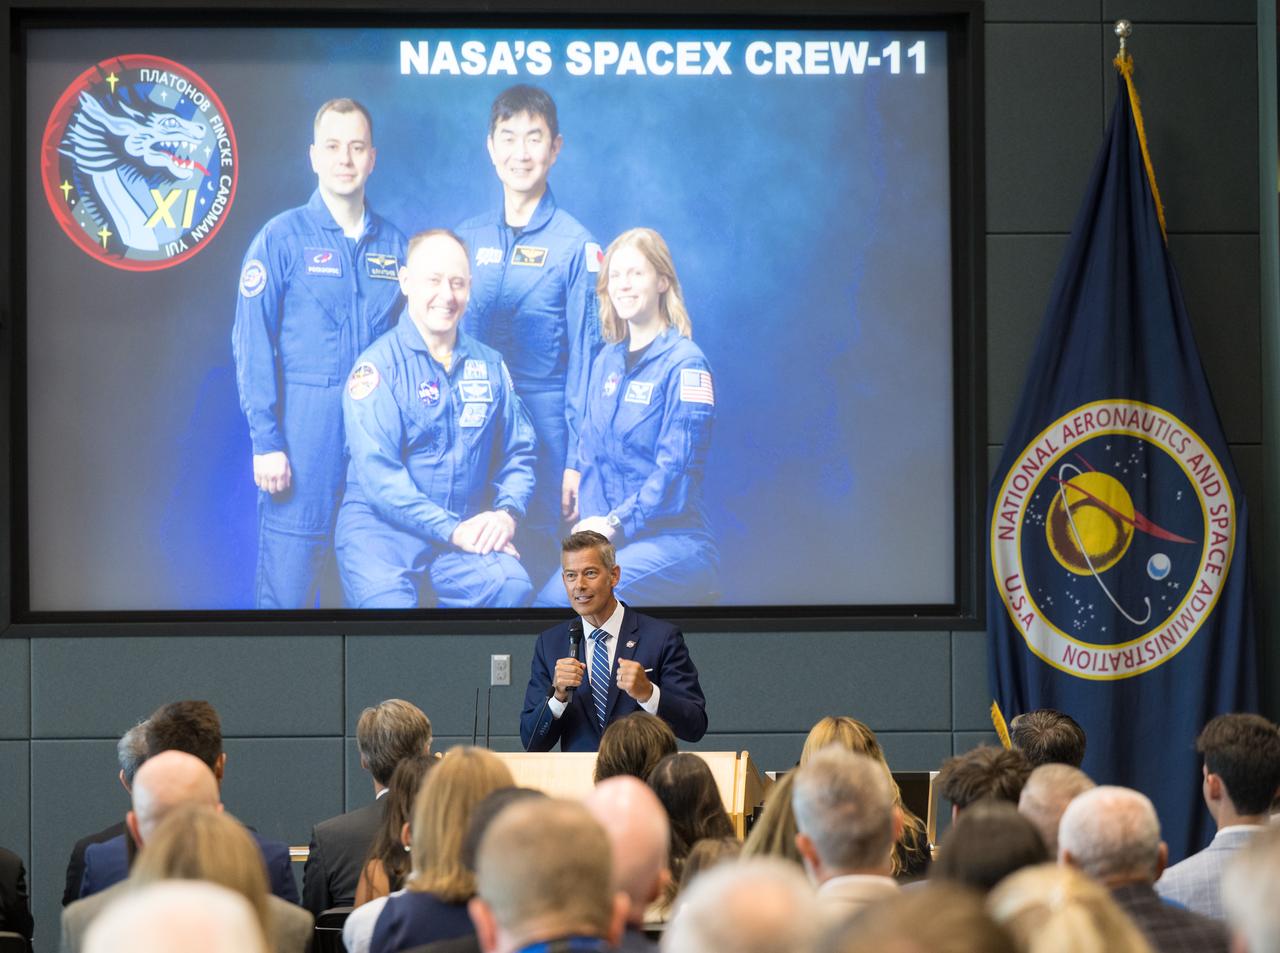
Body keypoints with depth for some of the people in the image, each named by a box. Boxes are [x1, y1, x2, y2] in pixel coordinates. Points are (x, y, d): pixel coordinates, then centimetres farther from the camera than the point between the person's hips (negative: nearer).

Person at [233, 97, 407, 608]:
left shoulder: (394, 245, 10)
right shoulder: (283, 237, -1)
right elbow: (252, 346, -4)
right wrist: (266, 441, -11)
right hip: (304, 430, -4)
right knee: (286, 586, -3)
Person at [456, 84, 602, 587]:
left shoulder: (575, 245, -4)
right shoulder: (467, 238, 8)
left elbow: (584, 356, -4)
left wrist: (577, 460, -8)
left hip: (543, 424, -4)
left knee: (536, 555, -1)